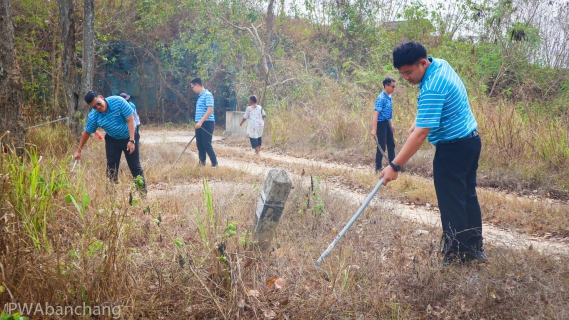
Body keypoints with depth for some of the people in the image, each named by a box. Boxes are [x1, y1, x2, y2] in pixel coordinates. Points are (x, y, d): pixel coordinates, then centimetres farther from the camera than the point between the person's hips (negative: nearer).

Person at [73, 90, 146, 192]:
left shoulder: (118, 101, -26)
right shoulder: (93, 116, -18)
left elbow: (130, 119, -21)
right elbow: (86, 133, -3)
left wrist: (131, 140, -26)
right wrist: (79, 151, 4)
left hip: (128, 137, -2)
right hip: (112, 140, 2)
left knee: (135, 166, 1)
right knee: (111, 168, 1)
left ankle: (143, 191, 9)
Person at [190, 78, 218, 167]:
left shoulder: (208, 95, -12)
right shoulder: (200, 96, 16)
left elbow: (210, 110, -20)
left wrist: (201, 122, -24)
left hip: (207, 123, -9)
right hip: (199, 124, 9)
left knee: (207, 145, -8)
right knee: (200, 145, 9)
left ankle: (215, 164, -1)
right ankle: (202, 163, 15)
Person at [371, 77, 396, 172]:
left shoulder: (389, 97, 7)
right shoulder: (381, 98, -20)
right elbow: (376, 114, -23)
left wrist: (391, 124, 23)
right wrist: (374, 129, -27)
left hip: (387, 123, 9)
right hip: (381, 124, -9)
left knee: (391, 144, 16)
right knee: (381, 147, -3)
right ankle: (378, 168, 6)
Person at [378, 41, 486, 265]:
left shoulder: (432, 88, -26)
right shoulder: (441, 64, 4)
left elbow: (421, 133, -31)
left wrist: (395, 166, -31)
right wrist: (418, 123, 11)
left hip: (453, 147, -10)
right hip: (471, 139, 10)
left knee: (451, 204, -3)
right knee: (468, 197, 16)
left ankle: (456, 258, 4)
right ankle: (475, 249, 25)